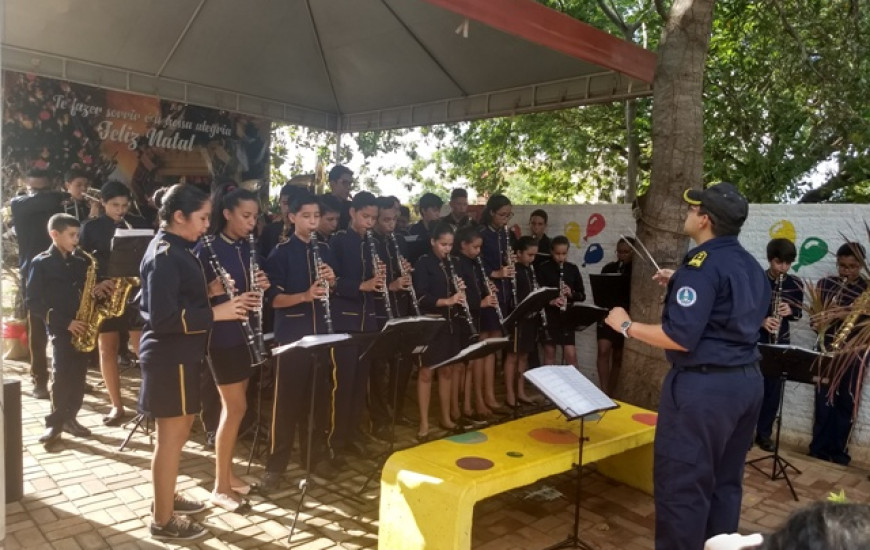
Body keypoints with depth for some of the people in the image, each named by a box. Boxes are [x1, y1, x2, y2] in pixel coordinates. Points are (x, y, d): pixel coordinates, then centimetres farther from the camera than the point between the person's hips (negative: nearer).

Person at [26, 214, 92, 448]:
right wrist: (65, 321, -15)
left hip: (81, 327, 5)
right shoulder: (41, 263, -4)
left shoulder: (80, 263, 10)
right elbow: (33, 302, -8)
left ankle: (69, 417, 21)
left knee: (78, 374, 7)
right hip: (59, 328, -5)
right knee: (61, 376, -7)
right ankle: (55, 423, 6)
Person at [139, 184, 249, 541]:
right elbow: (162, 316, -26)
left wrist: (209, 291, 5)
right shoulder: (164, 255, -20)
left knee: (180, 428, 21)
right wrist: (216, 313, -23)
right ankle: (163, 521, 15)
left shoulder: (176, 249, 11)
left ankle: (168, 497, 38)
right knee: (171, 435, 1)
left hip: (181, 354, 10)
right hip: (169, 357, -10)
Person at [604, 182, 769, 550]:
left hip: (704, 386, -9)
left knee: (681, 483, 2)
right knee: (725, 480, 19)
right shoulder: (750, 265, 11)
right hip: (747, 380, 10)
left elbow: (680, 337, -24)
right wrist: (681, 286, 22)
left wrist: (625, 325, -12)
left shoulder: (702, 263, -16)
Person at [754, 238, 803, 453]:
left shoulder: (795, 285, 1)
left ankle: (764, 433, 19)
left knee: (773, 389, 7)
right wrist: (761, 321, -23)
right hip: (753, 341, -3)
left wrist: (790, 311, -13)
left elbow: (798, 313, 9)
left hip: (780, 343, 3)